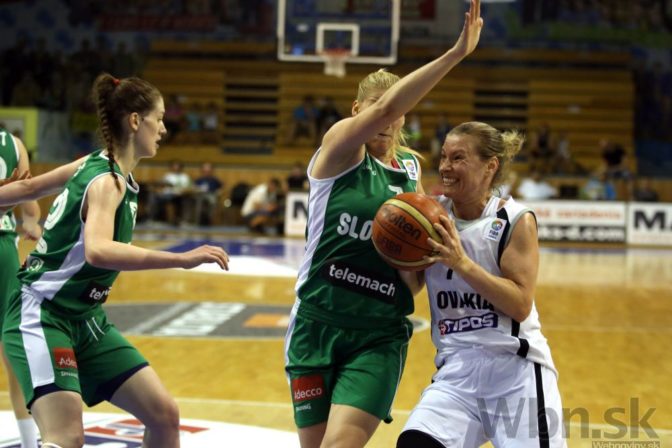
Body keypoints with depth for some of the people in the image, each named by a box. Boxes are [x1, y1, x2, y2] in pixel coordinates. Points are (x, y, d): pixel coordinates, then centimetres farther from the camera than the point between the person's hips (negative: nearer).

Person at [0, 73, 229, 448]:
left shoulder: (96, 165, 7)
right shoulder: (107, 181, -20)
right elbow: (98, 251, -40)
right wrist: (182, 259, -45)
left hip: (85, 319, 9)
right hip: (39, 317, -9)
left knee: (164, 413, 2)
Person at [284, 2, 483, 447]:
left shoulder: (411, 166, 9)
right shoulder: (338, 147, -6)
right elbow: (383, 109, -26)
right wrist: (456, 53, -32)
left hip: (379, 335, 2)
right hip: (317, 326, -2)